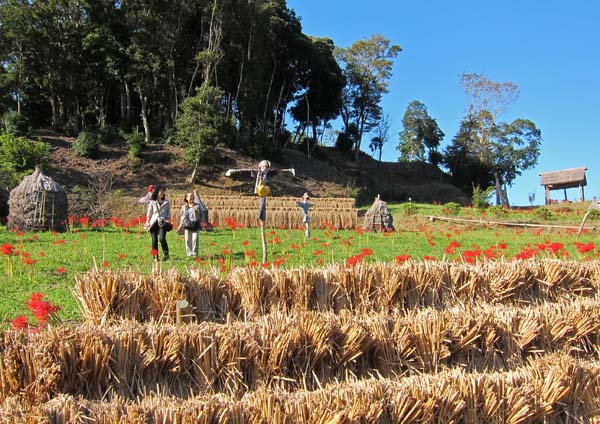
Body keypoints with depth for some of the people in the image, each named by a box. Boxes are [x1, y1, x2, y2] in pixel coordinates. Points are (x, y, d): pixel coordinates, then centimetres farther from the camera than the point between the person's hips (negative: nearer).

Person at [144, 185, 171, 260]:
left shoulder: (166, 202, 9)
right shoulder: (152, 202, 5)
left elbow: (169, 213, 13)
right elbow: (149, 213, 9)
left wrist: (168, 221, 2)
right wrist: (147, 223, 4)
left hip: (163, 223, -1)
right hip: (154, 222, 1)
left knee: (162, 238, -17)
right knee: (154, 240, 1)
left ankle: (166, 254, -3)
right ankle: (155, 257, 8)